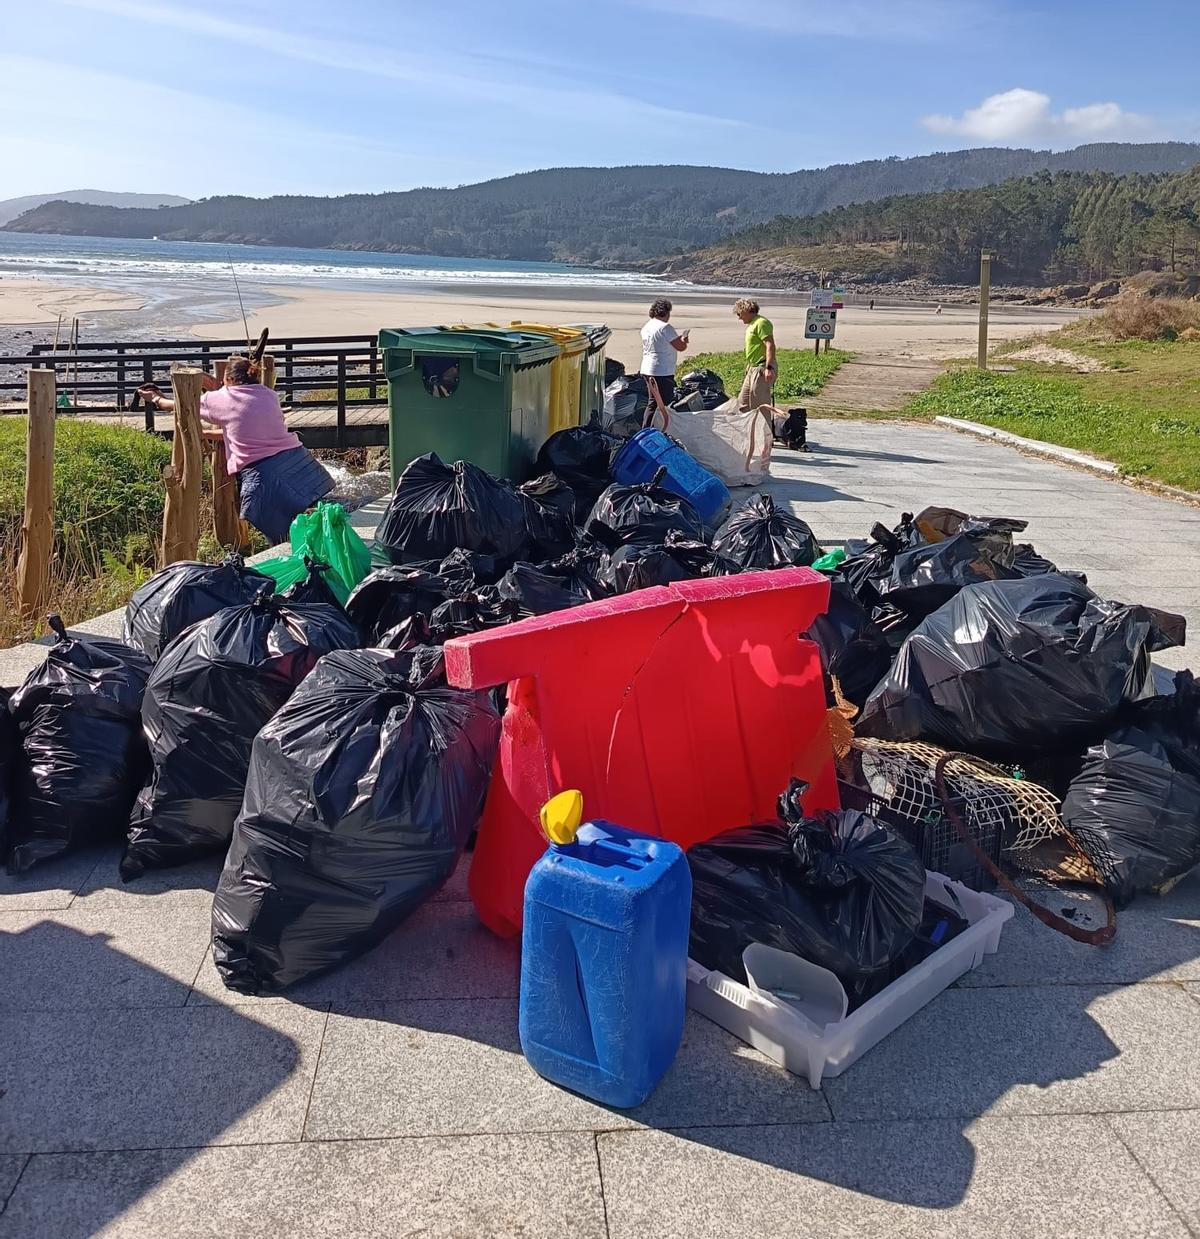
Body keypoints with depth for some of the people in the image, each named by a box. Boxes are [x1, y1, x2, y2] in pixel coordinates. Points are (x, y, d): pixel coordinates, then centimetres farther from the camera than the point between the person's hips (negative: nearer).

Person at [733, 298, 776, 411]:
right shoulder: (751, 325, 20)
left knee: (759, 404, -9)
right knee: (743, 403, 14)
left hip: (762, 369, -11)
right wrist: (747, 370, 27)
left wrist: (769, 367, -29)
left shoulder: (761, 323, -12)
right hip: (752, 369, 11)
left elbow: (770, 345, -21)